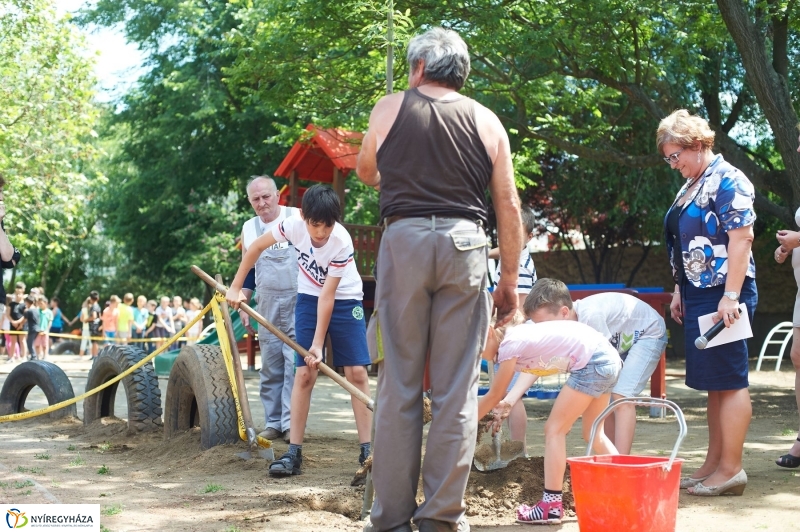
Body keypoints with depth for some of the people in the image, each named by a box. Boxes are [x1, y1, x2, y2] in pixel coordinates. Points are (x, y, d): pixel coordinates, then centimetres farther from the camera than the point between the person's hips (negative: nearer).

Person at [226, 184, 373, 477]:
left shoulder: (342, 242, -30)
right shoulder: (294, 224, -23)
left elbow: (328, 296, -27)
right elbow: (257, 247, -5)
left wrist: (318, 343, -27)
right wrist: (236, 287, -3)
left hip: (345, 300, -2)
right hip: (308, 298, 2)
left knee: (357, 372, -8)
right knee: (304, 373, -6)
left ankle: (367, 449, -3)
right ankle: (294, 452, -4)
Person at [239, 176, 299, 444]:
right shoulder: (249, 228, 7)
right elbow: (247, 271, 16)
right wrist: (243, 306, 11)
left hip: (298, 303, -4)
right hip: (267, 306, 4)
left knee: (295, 364, -8)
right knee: (270, 368, 5)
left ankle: (291, 422, -4)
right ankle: (273, 423, 12)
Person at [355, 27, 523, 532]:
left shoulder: (390, 108, 8)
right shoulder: (486, 121, 9)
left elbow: (366, 172, 24)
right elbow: (508, 205, 6)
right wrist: (510, 279, 13)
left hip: (404, 238, 0)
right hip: (465, 243, 1)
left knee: (399, 382, 4)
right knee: (457, 387, 3)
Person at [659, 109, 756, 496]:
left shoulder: (727, 181, -11)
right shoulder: (690, 187, 17)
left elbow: (742, 238, -18)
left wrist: (731, 296, -22)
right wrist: (680, 291, 19)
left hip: (722, 294, -9)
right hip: (698, 296, 9)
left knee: (729, 381, -5)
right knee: (712, 383, 11)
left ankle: (731, 469, -1)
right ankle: (713, 464, 17)